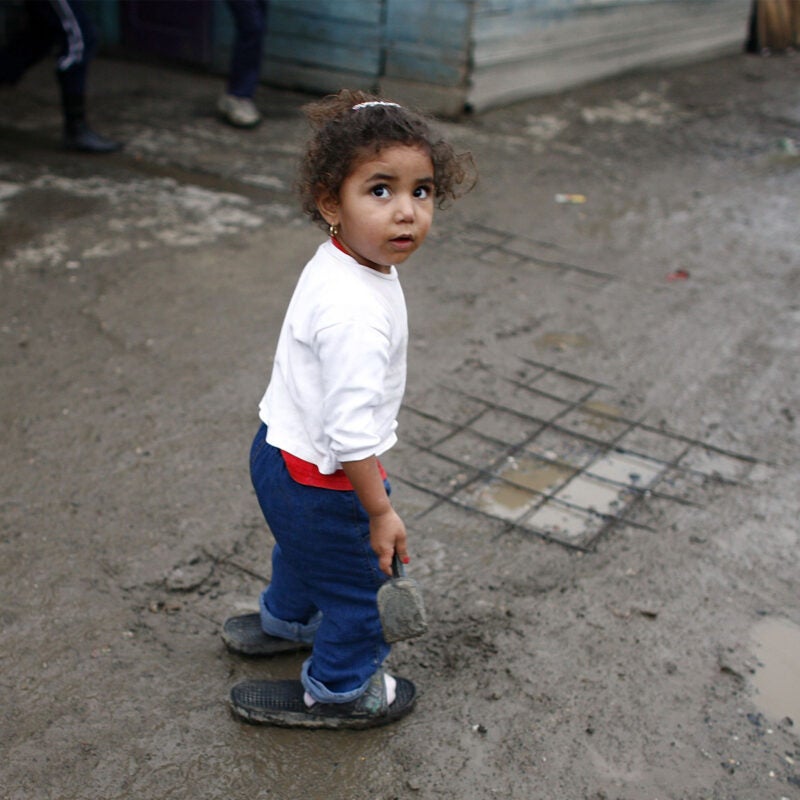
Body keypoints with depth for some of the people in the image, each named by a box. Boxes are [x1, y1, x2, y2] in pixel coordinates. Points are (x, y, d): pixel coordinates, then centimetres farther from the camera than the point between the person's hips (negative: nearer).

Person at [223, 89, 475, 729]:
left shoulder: (337, 263, -5)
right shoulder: (357, 312, -36)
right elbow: (352, 431, -33)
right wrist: (380, 511, -22)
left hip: (283, 452, 9)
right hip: (321, 478, -9)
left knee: (306, 548, 35)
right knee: (357, 579, 16)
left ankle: (285, 620, 64)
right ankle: (342, 689, 41)